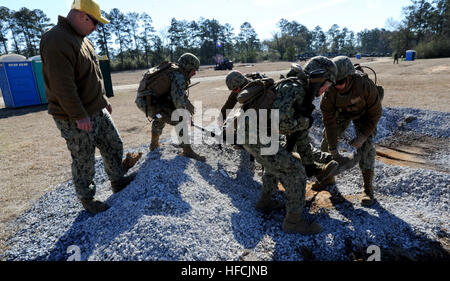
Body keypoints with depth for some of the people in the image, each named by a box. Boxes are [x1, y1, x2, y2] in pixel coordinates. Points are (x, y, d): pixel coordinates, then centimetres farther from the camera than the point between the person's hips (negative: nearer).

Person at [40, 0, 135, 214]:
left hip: (97, 111, 10)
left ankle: (118, 182, 35)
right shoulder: (57, 41, -19)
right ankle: (87, 200, 24)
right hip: (75, 119, -9)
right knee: (84, 161, 4)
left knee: (114, 146, 16)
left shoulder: (81, 39, 13)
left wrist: (104, 100, 20)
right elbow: (62, 86, -25)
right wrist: (79, 115, -24)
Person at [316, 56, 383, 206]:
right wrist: (333, 149, -26)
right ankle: (328, 177, 21)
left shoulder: (365, 85, -38)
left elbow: (375, 112, -22)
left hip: (363, 114, -2)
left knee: (365, 146, -16)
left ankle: (367, 188, -3)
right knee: (327, 142, 1)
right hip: (341, 112, 3)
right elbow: (329, 120, -27)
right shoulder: (330, 90, -33)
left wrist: (363, 136, -26)